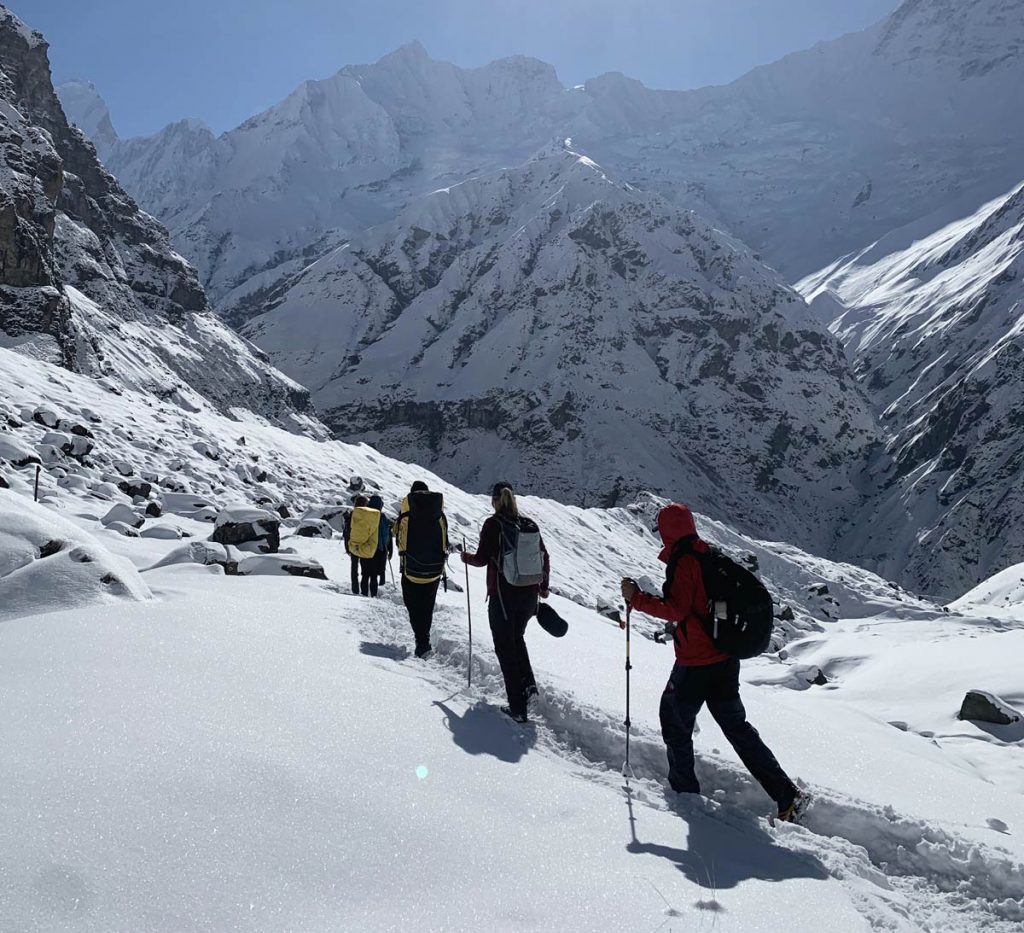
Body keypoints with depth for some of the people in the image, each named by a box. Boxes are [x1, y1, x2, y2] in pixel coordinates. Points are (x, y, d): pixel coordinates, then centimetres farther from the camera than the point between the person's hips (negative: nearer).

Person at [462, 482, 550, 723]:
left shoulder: (493, 524, -10)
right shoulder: (530, 525, 4)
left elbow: (482, 559, -10)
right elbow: (545, 558, 9)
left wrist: (467, 557, 11)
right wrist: (543, 586, 22)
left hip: (503, 594, -5)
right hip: (529, 594, 5)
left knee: (505, 647, 5)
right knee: (517, 638, 27)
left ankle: (518, 708, 4)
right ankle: (528, 684, 11)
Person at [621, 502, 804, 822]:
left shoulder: (681, 561, -16)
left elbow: (675, 609, -22)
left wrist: (637, 598, -16)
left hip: (695, 663, -8)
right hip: (726, 659, 8)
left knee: (675, 722, 11)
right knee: (735, 725, 15)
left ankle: (684, 792, 21)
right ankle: (786, 794, 11)